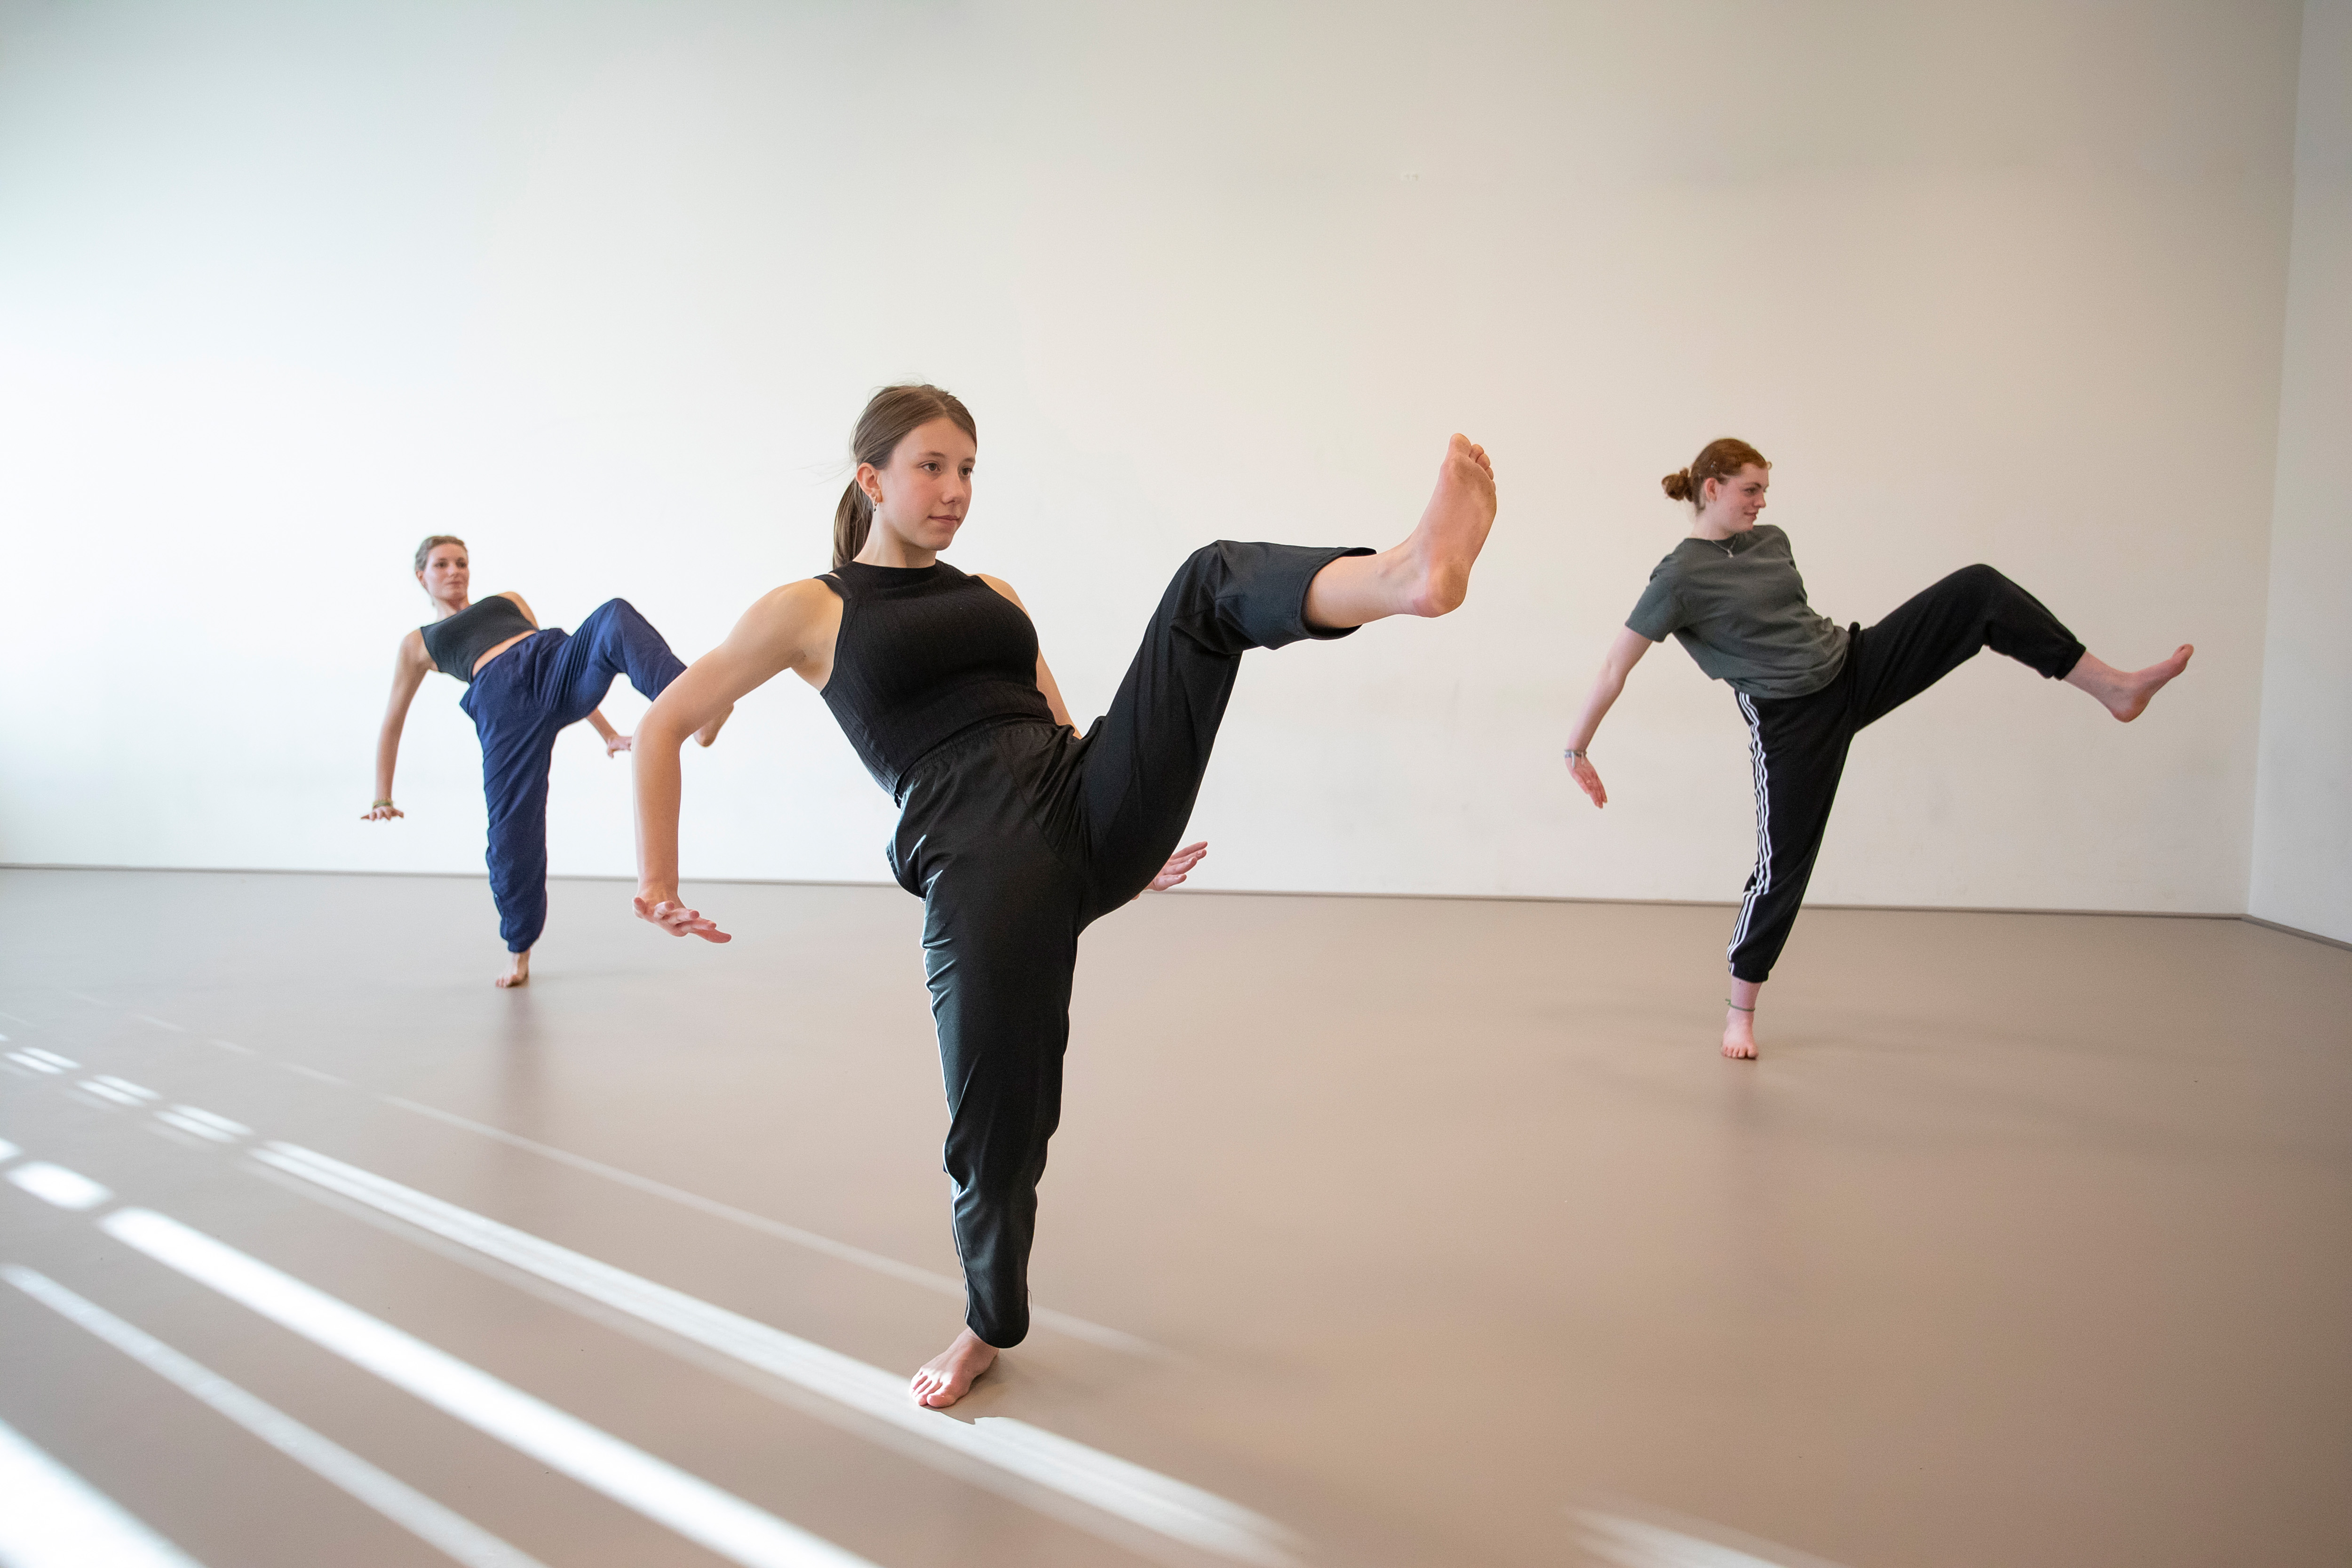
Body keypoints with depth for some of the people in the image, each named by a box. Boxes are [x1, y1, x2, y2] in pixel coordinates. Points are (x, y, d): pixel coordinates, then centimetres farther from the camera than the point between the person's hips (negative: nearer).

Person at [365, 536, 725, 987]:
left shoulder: (509, 601, 35)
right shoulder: (418, 643, 28)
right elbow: (392, 724, 29)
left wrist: (607, 732, 28)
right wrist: (382, 799, 23)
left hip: (560, 665, 2)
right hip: (505, 704, -1)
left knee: (616, 616, -29)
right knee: (513, 834, -8)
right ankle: (519, 950, 16)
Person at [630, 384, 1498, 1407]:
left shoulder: (994, 595, 25)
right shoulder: (810, 611, 11)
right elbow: (664, 725, 11)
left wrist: (1134, 838, 22)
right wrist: (657, 882, 4)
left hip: (1091, 810, 4)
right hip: (977, 864, -3)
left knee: (1211, 581, -14)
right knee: (996, 1122, 0)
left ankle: (1407, 576, -46)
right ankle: (992, 1327, 32)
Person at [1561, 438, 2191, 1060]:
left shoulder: (1771, 540, 8)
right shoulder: (1679, 578, -14)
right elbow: (1615, 666, -14)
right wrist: (1577, 747, -13)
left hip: (1857, 667, 7)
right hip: (1792, 722, -6)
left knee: (1978, 589, -7)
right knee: (1783, 865, -2)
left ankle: (2113, 687, -3)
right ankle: (1740, 1008, 16)